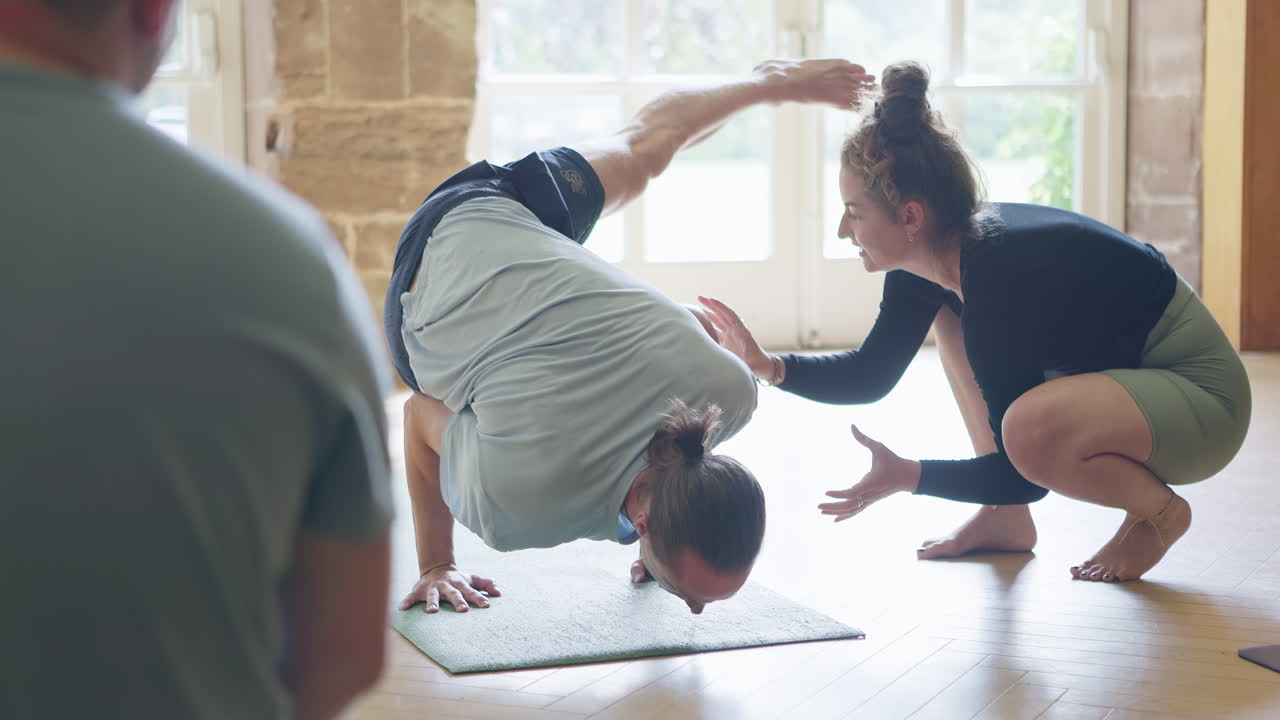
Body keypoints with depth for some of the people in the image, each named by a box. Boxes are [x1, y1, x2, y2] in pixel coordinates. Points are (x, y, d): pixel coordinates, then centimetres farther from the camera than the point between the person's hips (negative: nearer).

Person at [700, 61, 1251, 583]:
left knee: (1032, 430, -36)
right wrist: (769, 366, -4)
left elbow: (1022, 474, -23)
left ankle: (1158, 510, -5)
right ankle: (1004, 518, 9)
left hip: (1202, 397, -9)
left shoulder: (1001, 278, -30)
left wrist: (911, 476, -30)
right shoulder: (941, 257, -5)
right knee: (951, 317, 7)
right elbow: (870, 374, 10)